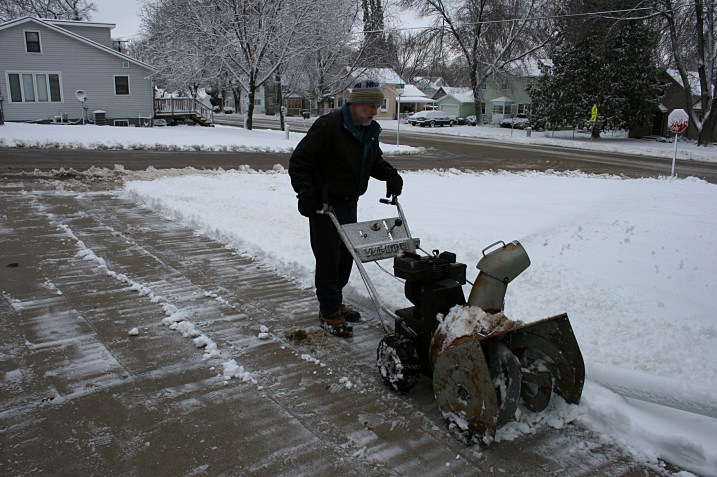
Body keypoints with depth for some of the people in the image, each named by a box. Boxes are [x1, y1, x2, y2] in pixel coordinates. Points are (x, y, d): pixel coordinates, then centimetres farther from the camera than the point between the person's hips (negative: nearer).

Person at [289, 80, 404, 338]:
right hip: (324, 203, -8)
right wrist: (305, 194, -25)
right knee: (328, 258, -2)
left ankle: (334, 302, 32)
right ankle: (329, 313, 9)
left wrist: (391, 175, 1)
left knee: (346, 255, 15)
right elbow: (299, 161, -18)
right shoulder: (329, 125, -19)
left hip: (349, 203, 8)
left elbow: (375, 161, 21)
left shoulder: (370, 131, 7)